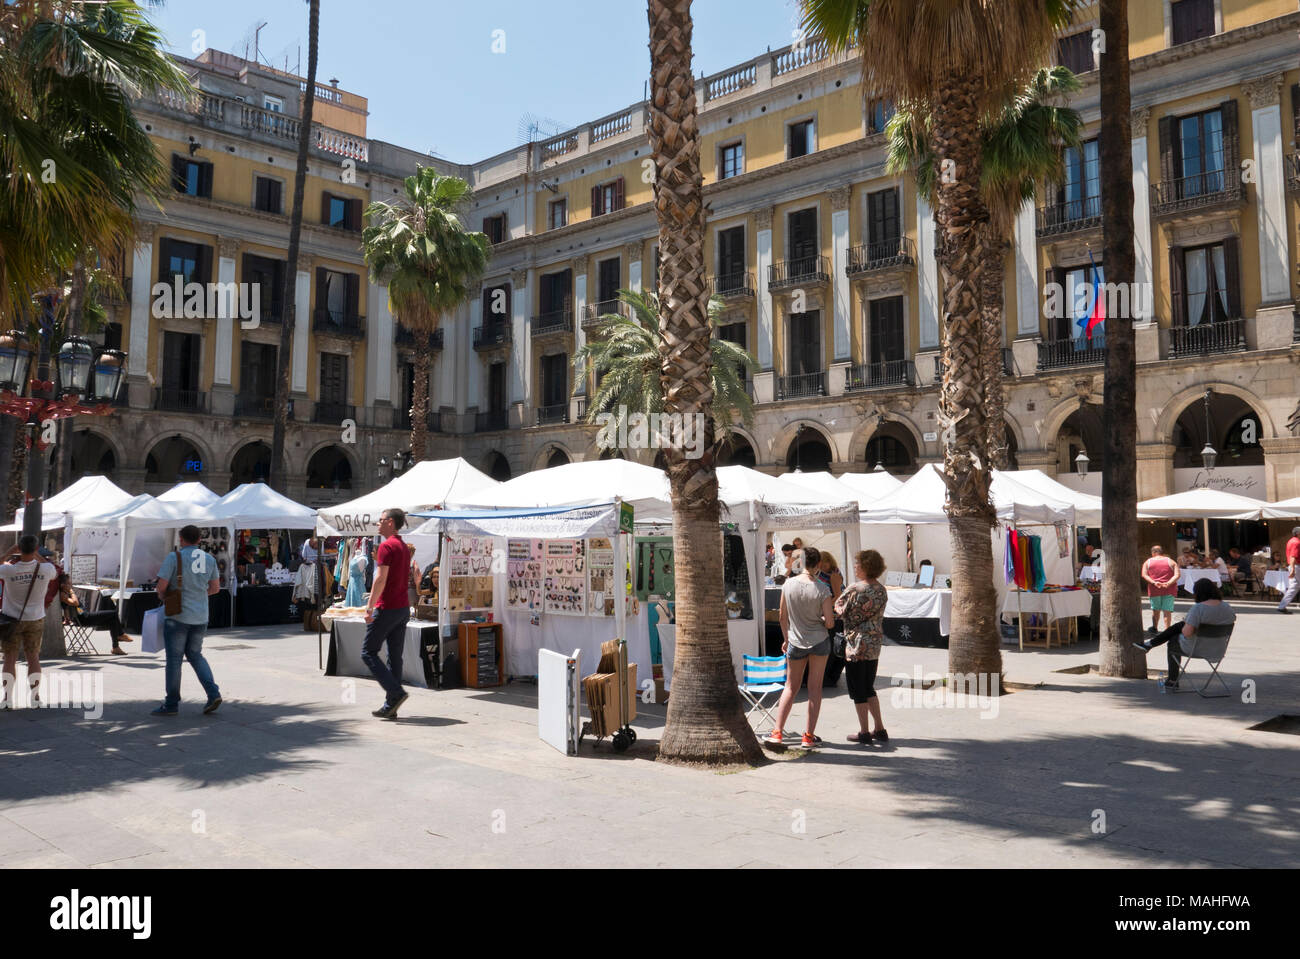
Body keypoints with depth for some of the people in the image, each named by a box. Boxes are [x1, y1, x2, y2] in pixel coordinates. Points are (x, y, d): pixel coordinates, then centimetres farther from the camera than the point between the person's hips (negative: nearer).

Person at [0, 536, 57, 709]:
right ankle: (35, 697, 9)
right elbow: (54, 574, 10)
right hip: (35, 620, 1)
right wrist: (36, 556, 12)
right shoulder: (45, 569, -16)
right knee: (33, 657, 11)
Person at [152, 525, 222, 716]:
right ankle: (213, 693, 3)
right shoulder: (209, 559, 5)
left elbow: (161, 586, -12)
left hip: (178, 616, -5)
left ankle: (171, 704, 11)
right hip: (200, 617, 5)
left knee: (174, 659, 4)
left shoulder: (174, 557, -10)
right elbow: (215, 588, 12)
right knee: (195, 655, 18)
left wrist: (163, 597, 9)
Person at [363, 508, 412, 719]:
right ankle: (390, 707, 11)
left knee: (368, 652, 1)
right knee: (395, 657, 9)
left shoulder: (386, 546, -12)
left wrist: (370, 607, -17)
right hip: (403, 608, 9)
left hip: (387, 608, -9)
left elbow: (381, 579, -19)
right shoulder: (404, 547, 15)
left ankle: (396, 692, -9)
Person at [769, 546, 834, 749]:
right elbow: (830, 623, -14)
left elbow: (782, 616, 1)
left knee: (791, 688, 13)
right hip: (819, 641, -2)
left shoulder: (788, 584, -8)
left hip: (796, 643, 2)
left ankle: (777, 732, 8)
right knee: (814, 688, 8)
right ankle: (809, 736, 11)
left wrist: (786, 639, 15)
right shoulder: (822, 589, -15)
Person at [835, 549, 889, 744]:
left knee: (857, 690, 4)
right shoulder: (881, 590, 5)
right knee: (869, 688, 18)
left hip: (857, 645, -7)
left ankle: (864, 732, 10)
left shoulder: (855, 589, -17)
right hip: (875, 644, 7)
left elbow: (840, 610, -9)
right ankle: (880, 730, 19)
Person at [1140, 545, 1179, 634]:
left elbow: (1144, 575, -6)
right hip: (1169, 590, 0)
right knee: (1167, 611, 1)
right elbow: (1177, 575, -6)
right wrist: (1168, 583, -14)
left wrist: (1154, 583, -14)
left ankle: (1155, 628, 25)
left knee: (1155, 610, 15)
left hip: (1154, 590, 0)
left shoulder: (1148, 562, 5)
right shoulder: (1171, 562, 6)